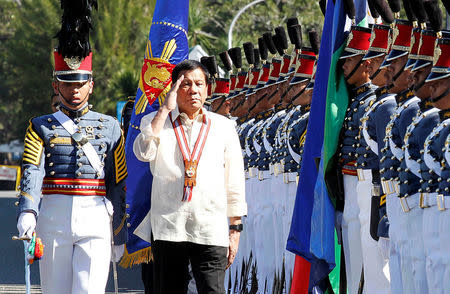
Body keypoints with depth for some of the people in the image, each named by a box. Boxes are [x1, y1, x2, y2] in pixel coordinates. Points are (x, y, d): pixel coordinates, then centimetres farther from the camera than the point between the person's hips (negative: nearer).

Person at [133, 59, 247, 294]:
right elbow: (144, 153, -11)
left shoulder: (223, 127, 13)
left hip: (210, 230, 0)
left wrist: (235, 230, 10)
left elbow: (234, 183, 15)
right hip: (167, 229, 0)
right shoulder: (155, 121, 11)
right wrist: (165, 109, -7)